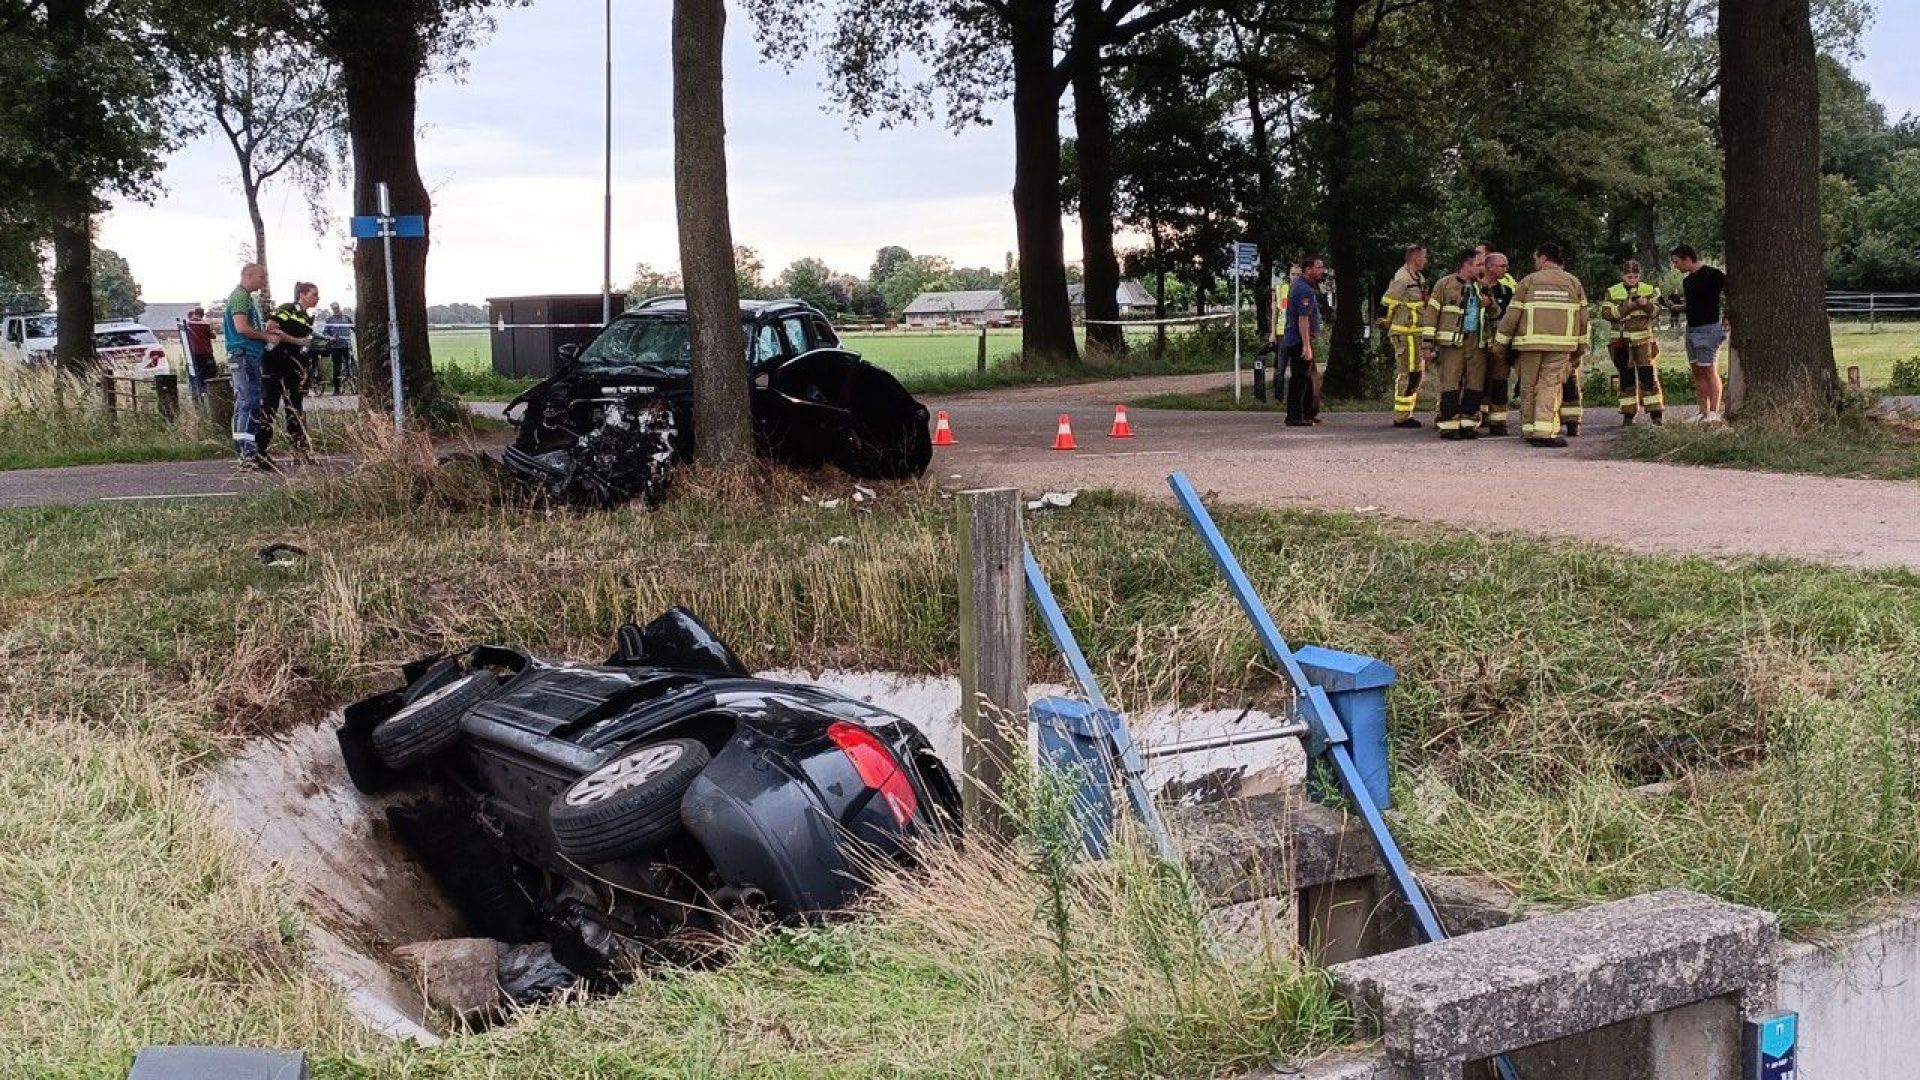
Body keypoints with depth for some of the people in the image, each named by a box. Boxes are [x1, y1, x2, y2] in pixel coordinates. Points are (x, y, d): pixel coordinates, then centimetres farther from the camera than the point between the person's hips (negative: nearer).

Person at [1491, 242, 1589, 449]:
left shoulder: (1528, 282, 4)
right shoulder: (1573, 283, 10)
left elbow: (1512, 315, 3)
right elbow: (1582, 317, 11)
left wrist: (1500, 342, 11)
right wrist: (1581, 345, 20)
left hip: (1530, 342, 0)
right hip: (1561, 343, 1)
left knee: (1528, 387, 9)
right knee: (1550, 386, -3)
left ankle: (1529, 430, 13)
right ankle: (1545, 432, -15)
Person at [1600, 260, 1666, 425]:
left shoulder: (1649, 290, 8)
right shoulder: (1613, 292, 5)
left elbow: (1656, 312, 4)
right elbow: (1605, 313, -5)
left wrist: (1647, 304, -17)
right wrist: (1627, 307, -15)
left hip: (1643, 338, 0)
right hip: (1621, 340, 0)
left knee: (1648, 374, -5)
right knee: (1626, 377, 4)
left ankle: (1656, 413, -1)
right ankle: (1628, 414, 8)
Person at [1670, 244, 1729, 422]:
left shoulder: (1712, 274, -12)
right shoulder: (1687, 281, 15)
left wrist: (1727, 316, -14)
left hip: (1708, 328, -9)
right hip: (1691, 328, 9)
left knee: (1709, 371, -8)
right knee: (1697, 372, 8)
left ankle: (1714, 413, -7)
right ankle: (1703, 412, 12)